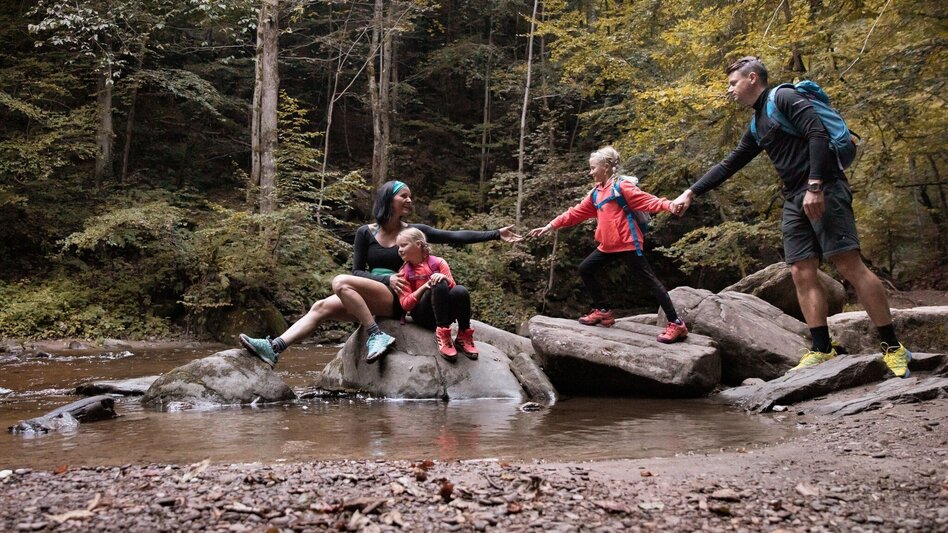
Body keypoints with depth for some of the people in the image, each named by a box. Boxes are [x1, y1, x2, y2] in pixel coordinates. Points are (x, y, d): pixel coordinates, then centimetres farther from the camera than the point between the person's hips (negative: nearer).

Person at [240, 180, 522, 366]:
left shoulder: (414, 231, 1)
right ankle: (274, 348, -20)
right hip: (372, 300, 4)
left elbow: (455, 236, -4)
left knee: (341, 282, -25)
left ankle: (377, 336, -26)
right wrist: (387, 279, -13)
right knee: (322, 307, -14)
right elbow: (358, 271, 5)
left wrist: (496, 234, -10)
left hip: (398, 299, -4)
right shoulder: (366, 233, 6)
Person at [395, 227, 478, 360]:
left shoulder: (438, 263, 6)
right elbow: (405, 304, -4)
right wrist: (424, 287, -17)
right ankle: (442, 333, -34)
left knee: (460, 290, -31)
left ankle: (464, 337, -20)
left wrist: (445, 278, -22)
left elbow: (451, 286, 0)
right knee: (439, 285, -30)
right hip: (423, 317, -1)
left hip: (445, 313, 1)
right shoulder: (404, 273, 6)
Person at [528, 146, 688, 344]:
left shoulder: (621, 186, -8)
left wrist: (669, 206, -35)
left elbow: (646, 200, -18)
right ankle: (603, 311, 24)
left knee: (649, 279, -9)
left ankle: (676, 324, -9)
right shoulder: (595, 194, 16)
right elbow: (576, 213, 19)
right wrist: (550, 226, 18)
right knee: (585, 269, 14)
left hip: (627, 243, -9)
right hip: (608, 246, 9)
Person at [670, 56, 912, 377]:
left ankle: (893, 347, -10)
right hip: (794, 201, 9)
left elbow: (818, 133, -15)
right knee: (801, 273, -1)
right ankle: (822, 349, -1)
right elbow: (728, 166, 28)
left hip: (824, 191, -9)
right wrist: (691, 193, 24)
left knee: (849, 265, -14)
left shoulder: (783, 98, -3)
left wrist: (815, 186, -23)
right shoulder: (756, 128, 23)